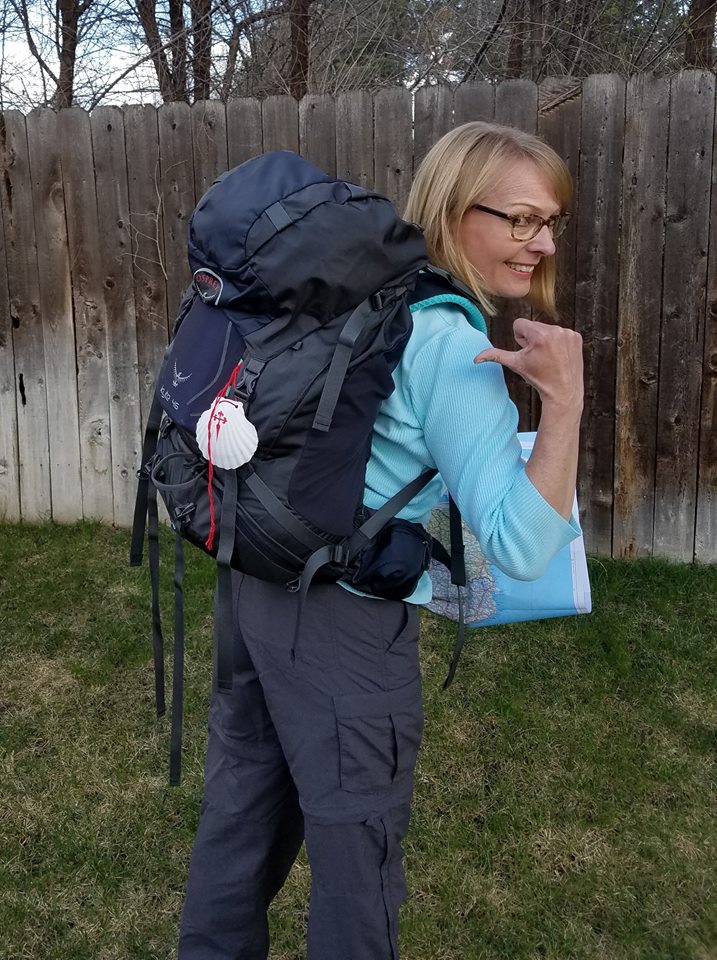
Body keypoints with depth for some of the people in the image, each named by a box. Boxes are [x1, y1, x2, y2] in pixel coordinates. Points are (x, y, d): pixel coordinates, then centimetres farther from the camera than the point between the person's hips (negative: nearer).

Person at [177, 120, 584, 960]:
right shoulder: (455, 349, -19)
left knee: (243, 812, 25)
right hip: (345, 619, -9)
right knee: (357, 847, 13)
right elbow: (520, 548, -22)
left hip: (261, 581, 9)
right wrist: (564, 402, -25)